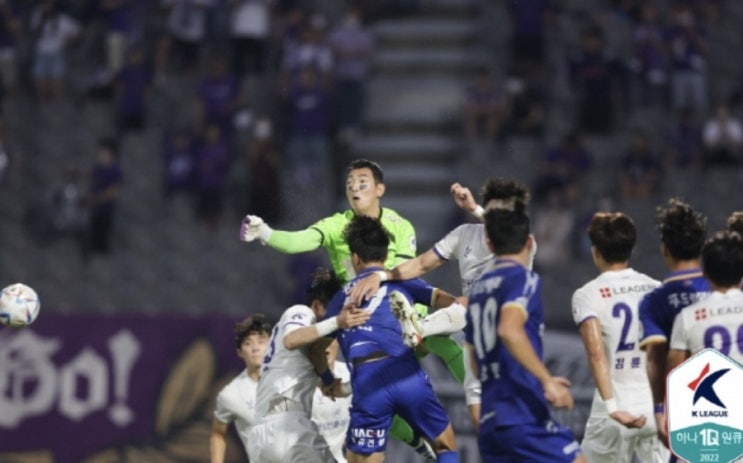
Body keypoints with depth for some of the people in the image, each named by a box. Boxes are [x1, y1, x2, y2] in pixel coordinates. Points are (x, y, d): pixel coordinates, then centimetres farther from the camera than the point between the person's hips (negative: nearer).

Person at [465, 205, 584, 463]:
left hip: (489, 423, 8)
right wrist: (547, 380, -24)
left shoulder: (478, 290, 18)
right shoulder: (523, 279, -4)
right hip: (525, 417, -8)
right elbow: (509, 330, -25)